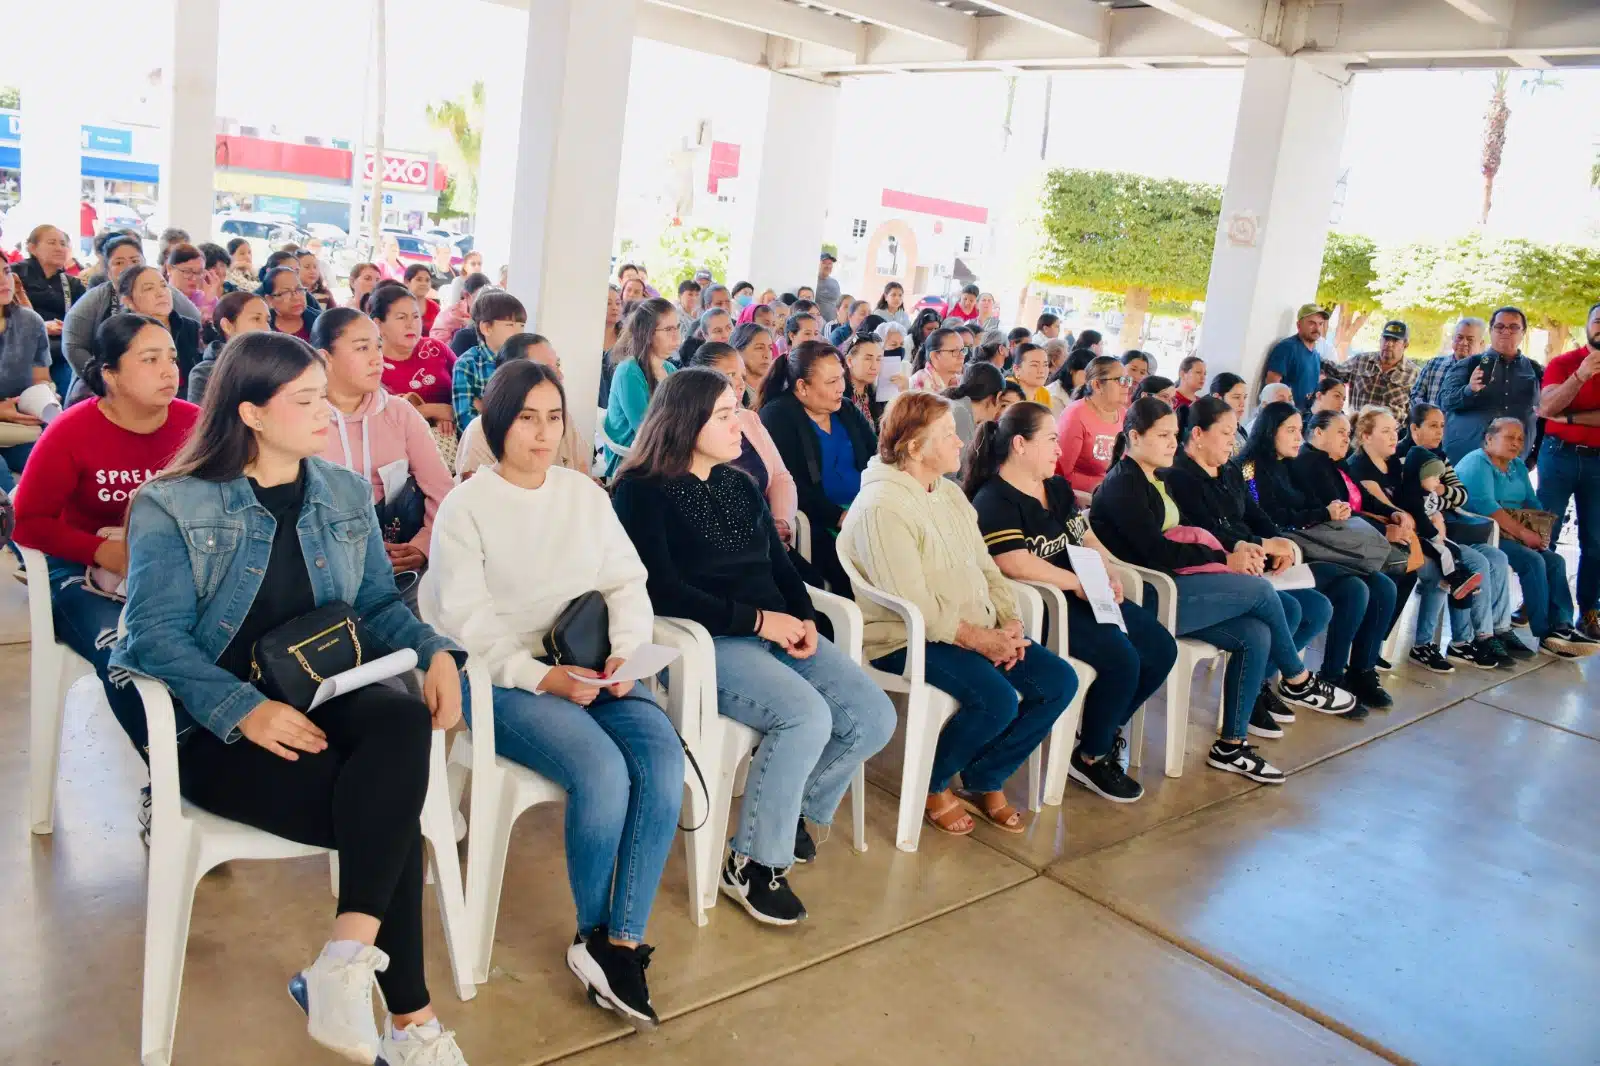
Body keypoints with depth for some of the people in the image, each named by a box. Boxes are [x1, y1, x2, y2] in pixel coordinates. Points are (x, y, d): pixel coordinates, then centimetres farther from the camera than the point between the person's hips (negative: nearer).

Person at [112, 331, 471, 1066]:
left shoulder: (345, 494, 12)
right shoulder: (171, 507, -3)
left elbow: (378, 601, 14)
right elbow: (158, 634, -12)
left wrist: (435, 650, -8)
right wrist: (245, 710, -27)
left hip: (324, 695, 5)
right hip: (217, 726, -4)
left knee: (406, 723, -33)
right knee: (391, 811, -28)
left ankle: (347, 962, -29)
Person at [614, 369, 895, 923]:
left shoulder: (740, 486, 20)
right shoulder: (643, 492, -3)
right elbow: (665, 592, -13)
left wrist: (803, 618, -3)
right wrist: (757, 620, -15)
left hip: (777, 631, 7)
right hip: (706, 642, -7)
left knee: (874, 717, -11)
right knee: (807, 716, -31)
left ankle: (797, 806, 15)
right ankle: (751, 864, -12)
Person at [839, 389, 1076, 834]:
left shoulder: (951, 494, 14)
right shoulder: (881, 506, -16)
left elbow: (986, 567, 13)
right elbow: (914, 605, -21)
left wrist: (1009, 622, -4)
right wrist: (980, 640, -18)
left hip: (980, 632, 9)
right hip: (908, 639, -9)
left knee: (1059, 681, -7)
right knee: (997, 699, -29)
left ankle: (986, 782, 11)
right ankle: (932, 786, 0)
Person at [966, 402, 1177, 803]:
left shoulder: (1058, 488, 16)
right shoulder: (993, 502, -12)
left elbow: (1088, 538, 18)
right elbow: (1017, 565, -24)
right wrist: (1082, 584, -19)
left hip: (1083, 597, 9)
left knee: (1161, 648, -1)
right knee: (1121, 659, -25)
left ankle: (1105, 729, 18)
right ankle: (1090, 757, -2)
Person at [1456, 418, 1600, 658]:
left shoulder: (1518, 467, 18)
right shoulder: (1477, 462, -10)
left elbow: (1532, 503, 15)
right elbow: (1484, 505, -22)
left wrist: (1540, 531, -6)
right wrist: (1523, 533, -23)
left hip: (1514, 535, 8)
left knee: (1555, 561, -12)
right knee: (1532, 561, -25)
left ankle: (1561, 626, -20)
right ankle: (1545, 634, -22)